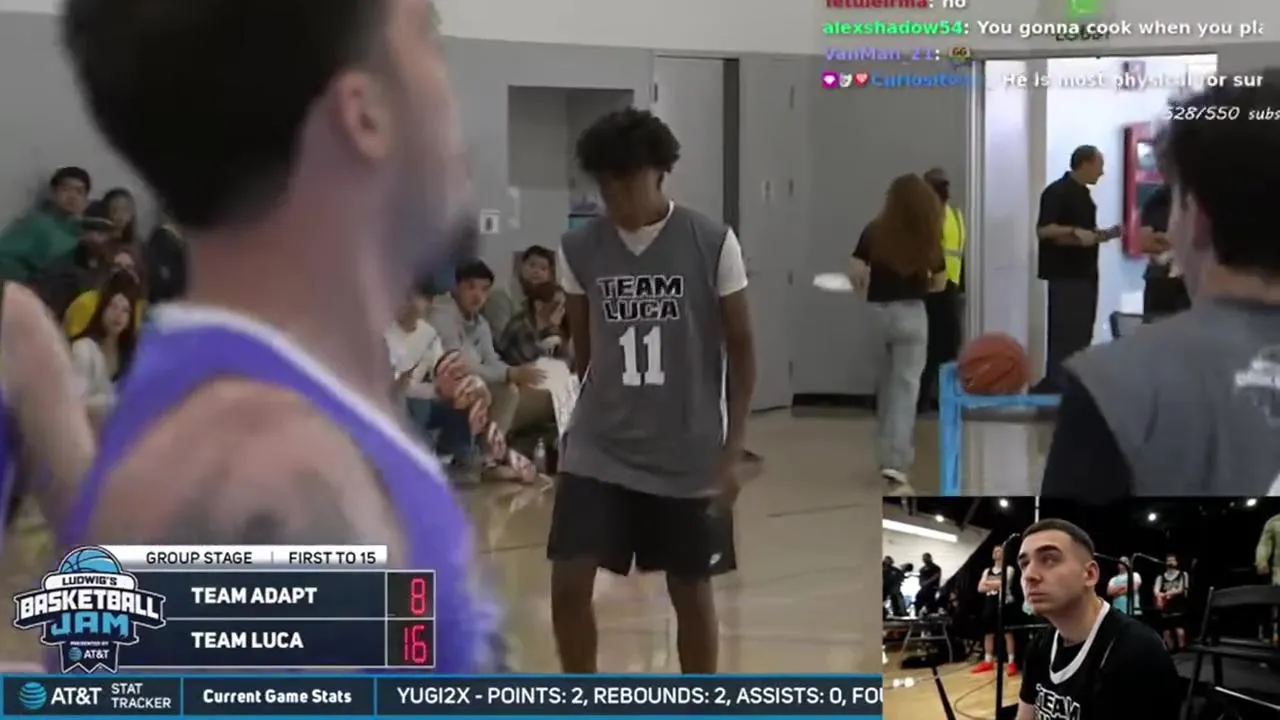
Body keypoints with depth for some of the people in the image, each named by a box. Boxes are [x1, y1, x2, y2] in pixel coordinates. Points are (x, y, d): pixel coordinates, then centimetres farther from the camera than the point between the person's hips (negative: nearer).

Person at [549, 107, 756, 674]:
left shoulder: (712, 243, -10)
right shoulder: (578, 249, -2)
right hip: (598, 451, 2)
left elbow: (741, 349, -4)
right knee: (568, 583, -6)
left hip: (689, 456, -2)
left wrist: (732, 453, -8)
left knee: (691, 592, 8)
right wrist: (601, 414, 12)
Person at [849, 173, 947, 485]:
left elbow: (855, 273, -8)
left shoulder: (874, 232, -3)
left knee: (886, 385, 18)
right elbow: (939, 283, 3)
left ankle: (890, 451, 28)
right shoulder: (927, 238, -3)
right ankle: (895, 459, -13)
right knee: (906, 386, -2)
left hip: (876, 313, 2)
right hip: (910, 314, -2)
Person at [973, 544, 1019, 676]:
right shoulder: (987, 571, 15)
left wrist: (989, 583, -7)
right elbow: (980, 588, 4)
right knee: (988, 633, 8)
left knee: (1007, 633, -6)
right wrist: (995, 585, -11)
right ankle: (988, 662, 16)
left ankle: (1011, 662, -6)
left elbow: (1003, 583, -18)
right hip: (990, 604, 6)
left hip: (1004, 604, -6)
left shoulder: (1008, 569, -2)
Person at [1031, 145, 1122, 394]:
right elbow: (1043, 230, -20)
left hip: (1085, 273, 9)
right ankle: (1055, 384, -9)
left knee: (1081, 333, 10)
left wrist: (1108, 234, 8)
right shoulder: (1057, 192, -12)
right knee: (1065, 333, -11)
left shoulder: (1083, 194, 16)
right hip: (1065, 275, -9)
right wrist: (1075, 232, -29)